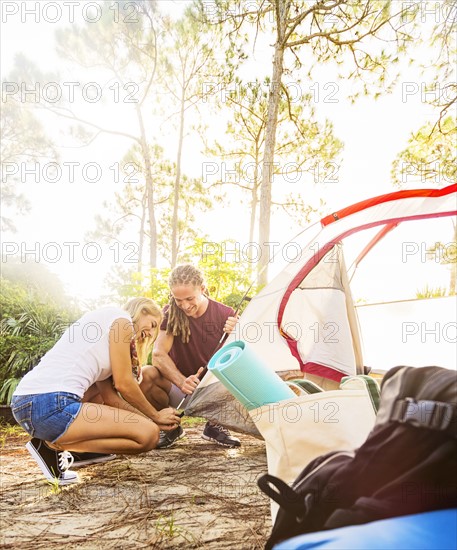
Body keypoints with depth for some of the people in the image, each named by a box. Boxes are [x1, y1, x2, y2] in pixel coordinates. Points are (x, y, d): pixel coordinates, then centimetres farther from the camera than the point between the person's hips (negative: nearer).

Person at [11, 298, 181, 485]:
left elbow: (110, 397, 21)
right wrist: (156, 416, 11)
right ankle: (53, 445, -3)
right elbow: (124, 384, -3)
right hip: (51, 405, -10)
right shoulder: (120, 317, 2)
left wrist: (152, 419, 20)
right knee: (148, 435, -8)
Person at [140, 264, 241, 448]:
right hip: (178, 391, 0)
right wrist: (183, 382, -34)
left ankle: (214, 426, 2)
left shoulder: (225, 314, -10)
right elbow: (159, 354, -18)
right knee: (146, 374, -30)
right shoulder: (170, 313, -10)